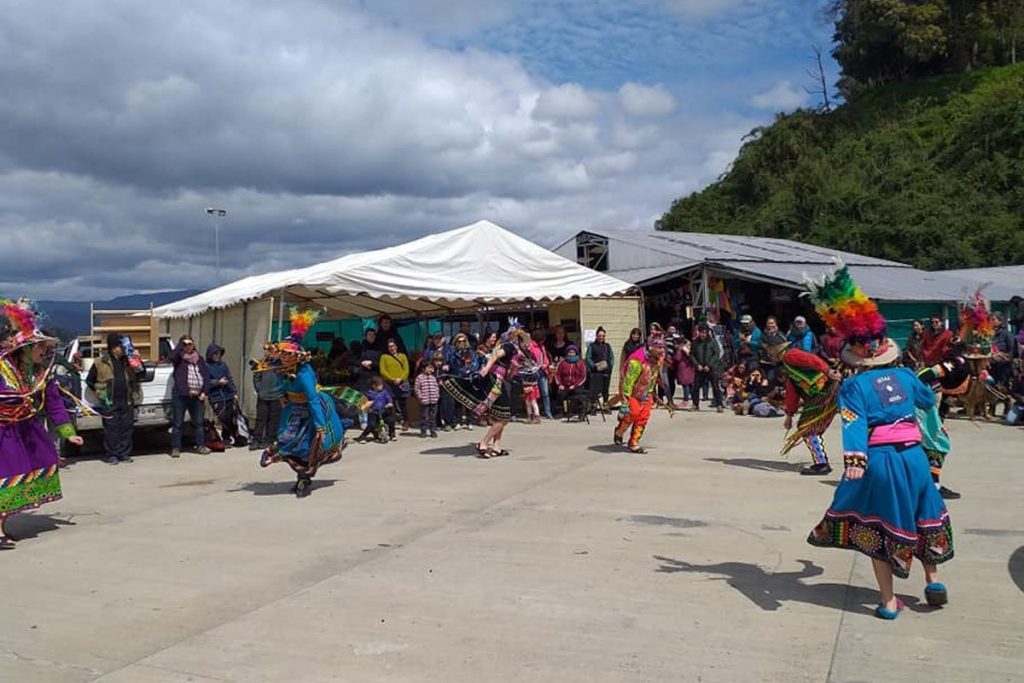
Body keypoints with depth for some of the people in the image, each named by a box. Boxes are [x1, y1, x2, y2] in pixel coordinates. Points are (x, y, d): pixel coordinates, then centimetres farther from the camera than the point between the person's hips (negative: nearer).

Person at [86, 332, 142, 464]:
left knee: (127, 427, 5)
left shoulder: (127, 360, 10)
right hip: (110, 403, -3)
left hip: (126, 401, 3)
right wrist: (99, 393, 5)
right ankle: (112, 455, 7)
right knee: (111, 429, -1)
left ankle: (125, 453, 14)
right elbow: (89, 380, 10)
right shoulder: (101, 362, 1)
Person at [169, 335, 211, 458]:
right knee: (178, 423, 0)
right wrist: (181, 344, -12)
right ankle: (175, 448, 6)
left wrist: (204, 392, 3)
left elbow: (206, 375, 12)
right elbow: (172, 355, -22)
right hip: (181, 394, -4)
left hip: (197, 396, 4)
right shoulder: (179, 358, 3)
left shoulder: (199, 359, 14)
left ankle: (200, 446, 18)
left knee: (198, 422, 10)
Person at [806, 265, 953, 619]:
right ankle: (933, 579, 36)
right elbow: (929, 399, 27)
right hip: (912, 455, 4)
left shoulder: (854, 385, -6)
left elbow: (854, 424, -22)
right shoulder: (905, 375, 7)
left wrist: (854, 460, -33)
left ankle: (889, 601, 12)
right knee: (924, 515, 25)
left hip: (878, 460, -4)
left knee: (879, 526, 8)